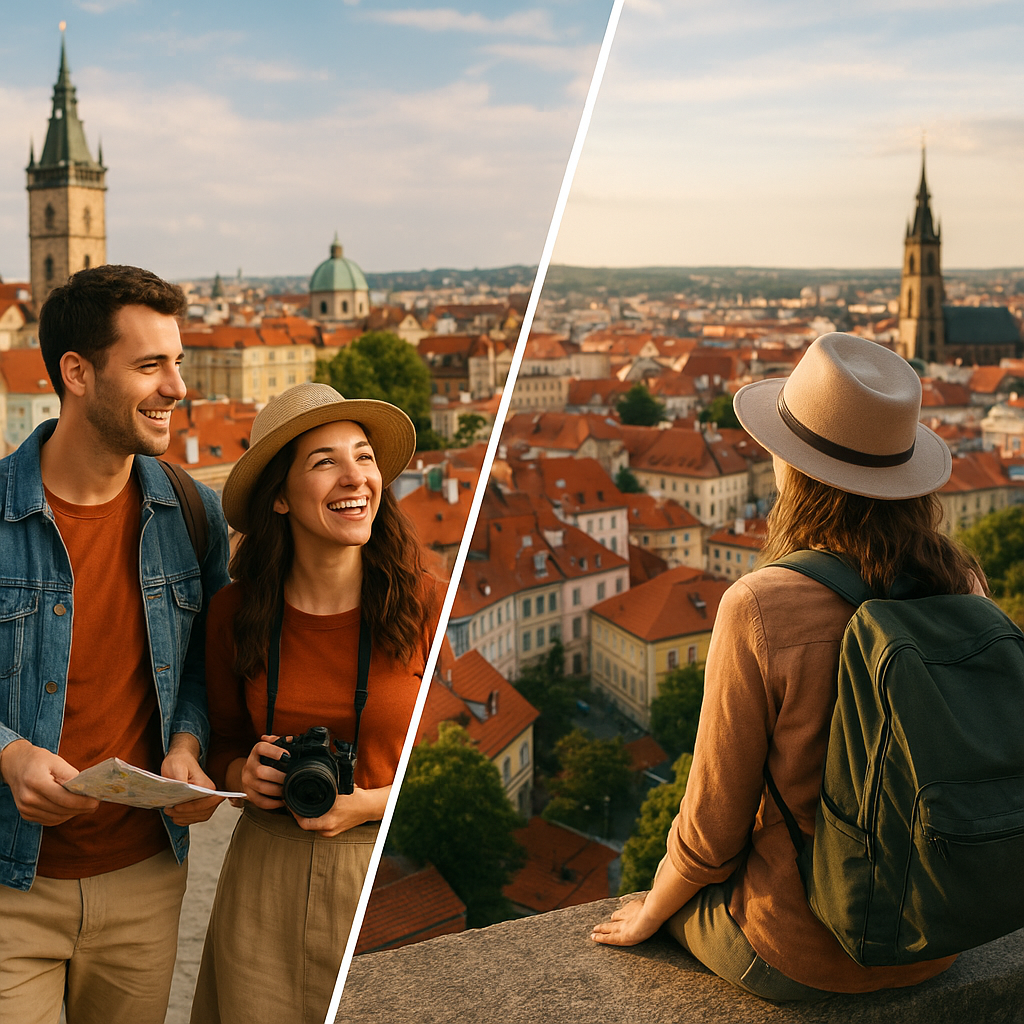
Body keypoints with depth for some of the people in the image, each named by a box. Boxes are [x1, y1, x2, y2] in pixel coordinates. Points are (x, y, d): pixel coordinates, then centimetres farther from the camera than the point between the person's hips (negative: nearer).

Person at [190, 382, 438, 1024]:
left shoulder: (426, 606, -11)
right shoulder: (236, 612, -3)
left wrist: (372, 803, -17)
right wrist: (245, 774, -10)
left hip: (390, 876, -2)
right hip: (266, 880, 2)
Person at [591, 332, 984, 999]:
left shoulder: (760, 610, -26)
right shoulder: (961, 582, -11)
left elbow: (712, 829, -16)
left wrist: (647, 915, 4)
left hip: (803, 958, -5)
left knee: (679, 881, 28)